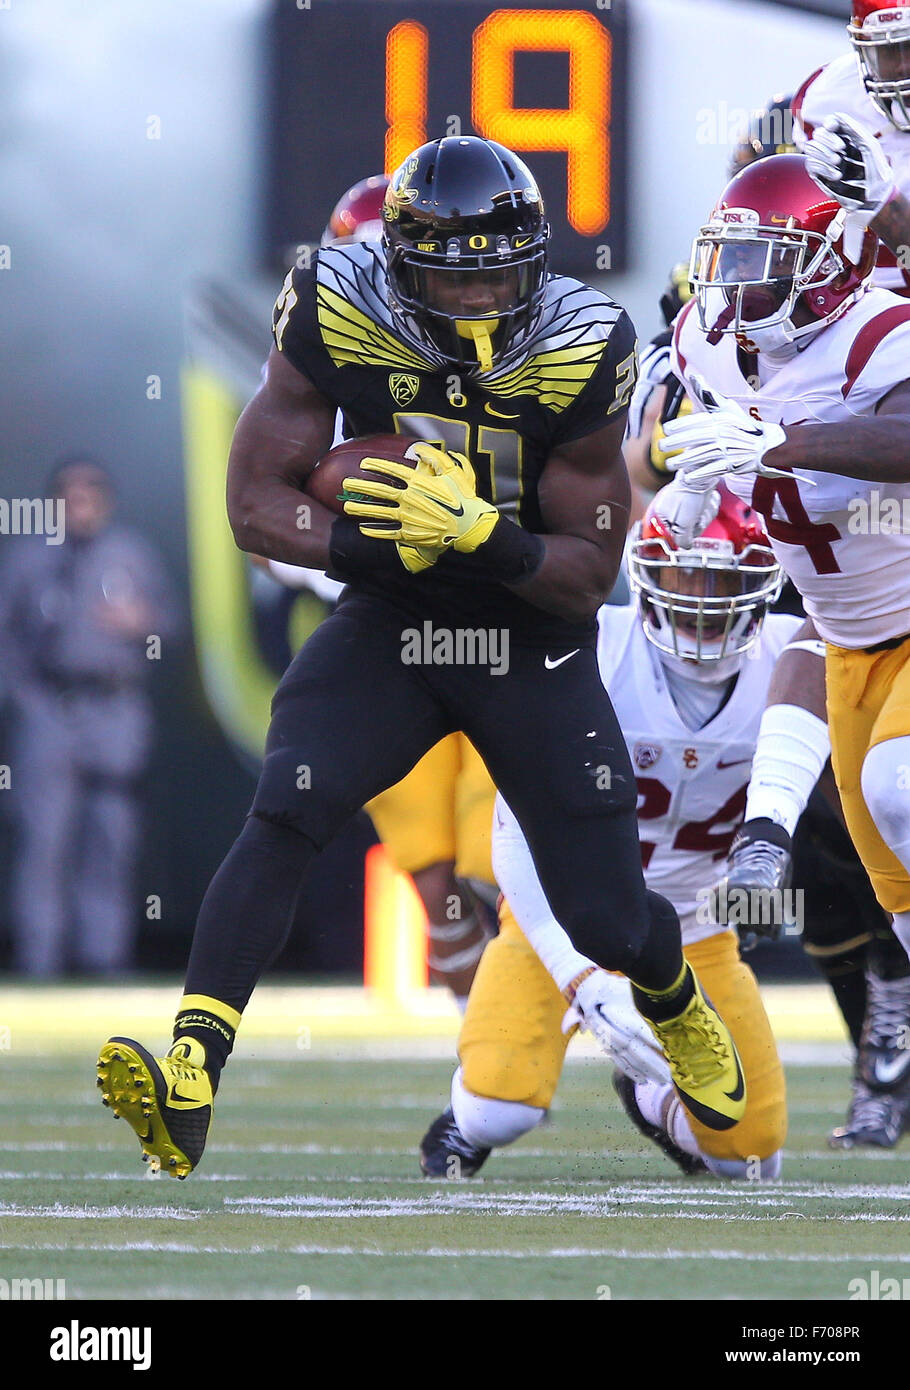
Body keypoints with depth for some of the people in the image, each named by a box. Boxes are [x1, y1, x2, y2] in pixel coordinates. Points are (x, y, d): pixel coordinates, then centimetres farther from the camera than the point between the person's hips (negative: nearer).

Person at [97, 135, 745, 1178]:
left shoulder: (578, 355, -20)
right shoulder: (338, 321, -18)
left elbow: (588, 577, -15)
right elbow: (256, 505, -12)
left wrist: (480, 534, -33)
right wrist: (380, 541, -28)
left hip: (534, 640, 0)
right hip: (389, 624, 1)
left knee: (606, 918, 2)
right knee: (283, 814, -25)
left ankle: (678, 1009, 39)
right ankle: (190, 1076, -32)